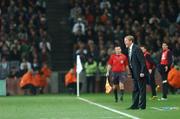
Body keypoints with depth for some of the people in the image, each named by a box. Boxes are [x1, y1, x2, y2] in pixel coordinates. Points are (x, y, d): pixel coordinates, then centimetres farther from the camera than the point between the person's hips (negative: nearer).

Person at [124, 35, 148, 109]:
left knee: (141, 89, -3)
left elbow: (142, 61, -18)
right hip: (134, 73, 9)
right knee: (135, 90, 11)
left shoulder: (136, 49, -15)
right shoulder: (129, 50, 13)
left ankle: (142, 105, 0)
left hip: (140, 73, -9)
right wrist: (131, 72, 12)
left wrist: (142, 72, -21)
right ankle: (135, 105, 15)